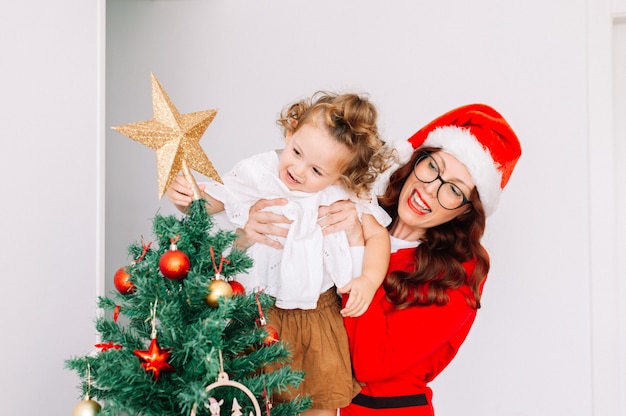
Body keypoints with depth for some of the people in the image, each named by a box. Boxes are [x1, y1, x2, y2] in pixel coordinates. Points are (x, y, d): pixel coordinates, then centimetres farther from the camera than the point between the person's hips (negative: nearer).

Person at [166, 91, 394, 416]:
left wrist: (370, 279, -18)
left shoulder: (346, 196, -8)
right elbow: (211, 201, 1)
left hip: (318, 311, 1)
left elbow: (377, 234, -2)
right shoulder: (256, 173, -9)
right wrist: (184, 196, -20)